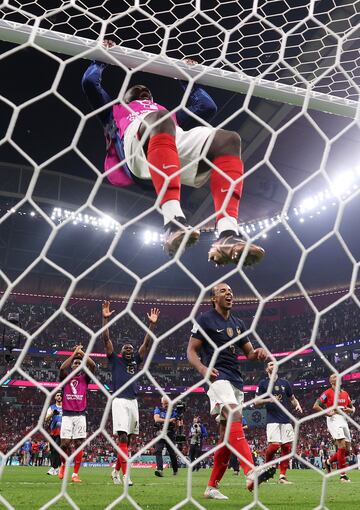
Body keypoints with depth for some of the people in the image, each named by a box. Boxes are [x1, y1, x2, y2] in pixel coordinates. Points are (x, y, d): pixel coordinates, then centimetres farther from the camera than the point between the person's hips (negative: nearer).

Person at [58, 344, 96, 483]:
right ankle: (63, 464, 22)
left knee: (78, 444, -2)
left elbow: (93, 365, -7)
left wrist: (82, 353, -6)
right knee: (65, 443, -7)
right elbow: (62, 368, -15)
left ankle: (75, 474, 4)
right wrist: (74, 353, -12)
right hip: (67, 415, -1)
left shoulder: (84, 377, 10)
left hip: (80, 415, 1)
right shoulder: (66, 377, 8)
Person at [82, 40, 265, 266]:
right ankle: (173, 222, -59)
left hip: (178, 142, 4)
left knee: (228, 139, -28)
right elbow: (90, 82, 34)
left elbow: (208, 107, 48)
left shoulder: (168, 112, 51)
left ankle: (228, 235, -48)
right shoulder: (115, 109, 44)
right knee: (161, 120, -40)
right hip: (137, 144, -4)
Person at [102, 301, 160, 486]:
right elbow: (106, 339, -1)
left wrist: (152, 324, 3)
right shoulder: (115, 360, 8)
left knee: (127, 439, 11)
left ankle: (116, 470, 27)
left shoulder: (136, 362, 17)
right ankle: (125, 475, -16)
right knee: (122, 437, -14)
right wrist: (106, 318, -11)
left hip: (133, 402, 5)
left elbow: (147, 343, 12)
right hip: (119, 401, -5)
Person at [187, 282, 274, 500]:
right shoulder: (205, 319, 2)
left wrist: (258, 352, -4)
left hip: (236, 380, 7)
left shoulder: (238, 324, 20)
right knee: (235, 416, -31)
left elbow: (249, 352, 21)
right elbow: (191, 351, -2)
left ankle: (212, 487, 15)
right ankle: (251, 473, -45)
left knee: (227, 434, 5)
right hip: (217, 376, -7)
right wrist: (203, 368, -23)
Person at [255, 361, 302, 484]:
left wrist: (297, 405, -1)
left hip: (286, 420, 4)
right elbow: (256, 401, 4)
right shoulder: (263, 383, 6)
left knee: (287, 446, -2)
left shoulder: (284, 382, 15)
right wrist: (269, 400, -13)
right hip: (272, 420, -4)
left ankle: (282, 476, 5)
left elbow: (292, 398, 20)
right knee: (274, 445, -17)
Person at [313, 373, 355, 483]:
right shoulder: (328, 393, -4)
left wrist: (349, 410, -2)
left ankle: (328, 462, 27)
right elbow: (315, 406, -7)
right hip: (333, 420, -7)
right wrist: (328, 413, -15)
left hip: (344, 420, 7)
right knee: (342, 446, -18)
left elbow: (352, 409, 20)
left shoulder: (345, 394, 14)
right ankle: (342, 475, -10)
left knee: (347, 449, 5)